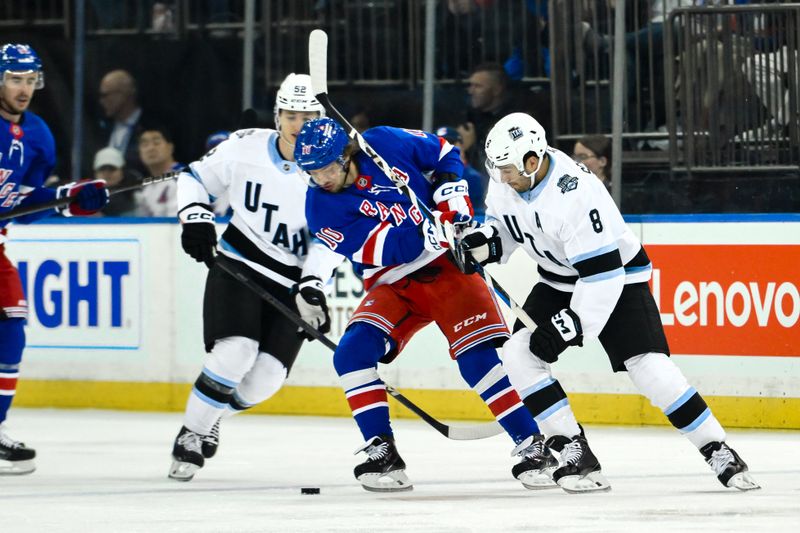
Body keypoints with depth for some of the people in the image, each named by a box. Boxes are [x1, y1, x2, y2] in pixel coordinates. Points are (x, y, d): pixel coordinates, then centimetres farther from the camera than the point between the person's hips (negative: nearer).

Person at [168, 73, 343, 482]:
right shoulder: (245, 147, -7)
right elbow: (195, 177, 8)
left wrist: (312, 286, -22)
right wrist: (195, 216, -10)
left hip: (291, 282, 1)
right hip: (238, 264, -1)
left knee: (266, 375, -9)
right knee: (235, 352, -22)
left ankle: (210, 418, 19)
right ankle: (191, 436, -7)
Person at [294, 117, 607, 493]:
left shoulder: (384, 144, -10)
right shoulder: (322, 208, -12)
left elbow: (443, 153, 7)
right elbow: (382, 248, -21)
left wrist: (451, 194, -9)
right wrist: (429, 233, -34)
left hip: (446, 264, -1)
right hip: (393, 285, 1)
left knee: (477, 356, -16)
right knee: (353, 351, -20)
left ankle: (531, 447, -10)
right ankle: (380, 451, -10)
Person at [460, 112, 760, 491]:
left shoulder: (576, 194, -35)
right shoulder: (507, 180, -12)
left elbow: (602, 275, -33)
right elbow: (505, 226, 9)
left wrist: (568, 328, -29)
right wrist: (485, 243, -14)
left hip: (617, 277, -7)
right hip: (559, 281, 8)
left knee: (647, 366, -20)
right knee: (519, 353, -10)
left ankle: (717, 451, -11)